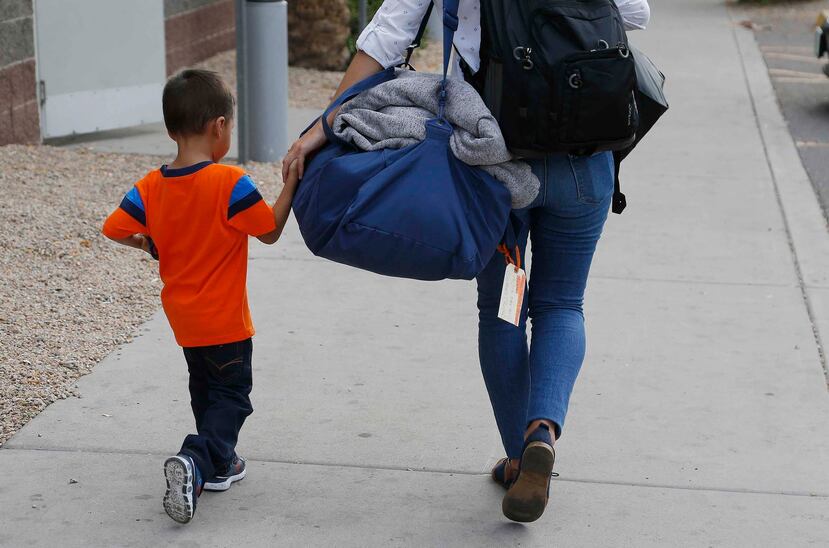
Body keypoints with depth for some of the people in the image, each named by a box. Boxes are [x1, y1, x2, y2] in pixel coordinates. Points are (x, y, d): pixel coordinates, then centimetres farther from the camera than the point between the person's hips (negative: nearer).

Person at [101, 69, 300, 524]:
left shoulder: (150, 186, -6)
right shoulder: (231, 183, -21)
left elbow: (114, 229, -6)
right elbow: (271, 231, -12)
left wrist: (148, 244, 12)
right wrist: (292, 182, -6)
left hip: (182, 315, 6)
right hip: (224, 318, -6)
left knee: (205, 389, 24)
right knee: (232, 394, 4)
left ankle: (218, 463, 34)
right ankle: (194, 462, -17)